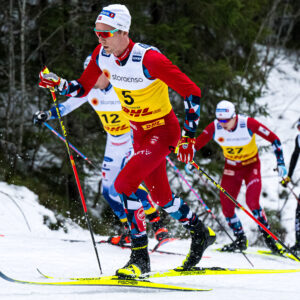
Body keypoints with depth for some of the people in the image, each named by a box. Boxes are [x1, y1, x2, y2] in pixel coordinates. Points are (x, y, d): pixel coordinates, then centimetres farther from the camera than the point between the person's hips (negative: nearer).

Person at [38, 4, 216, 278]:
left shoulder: (148, 58, -28)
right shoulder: (102, 55, -8)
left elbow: (191, 91, -23)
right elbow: (82, 88, 6)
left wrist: (189, 137, -23)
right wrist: (58, 84, -15)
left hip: (163, 130, -8)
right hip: (139, 132, 8)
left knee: (124, 183, -21)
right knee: (161, 197, 15)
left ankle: (139, 256, -13)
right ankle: (201, 233, 39)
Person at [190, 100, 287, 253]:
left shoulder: (248, 124, -26)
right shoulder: (214, 127, -18)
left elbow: (274, 139, -19)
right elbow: (196, 144, -5)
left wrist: (280, 162, -20)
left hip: (251, 166, -4)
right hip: (231, 168, 4)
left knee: (252, 202, -21)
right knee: (226, 205, -5)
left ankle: (268, 237, -5)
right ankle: (240, 240, 14)